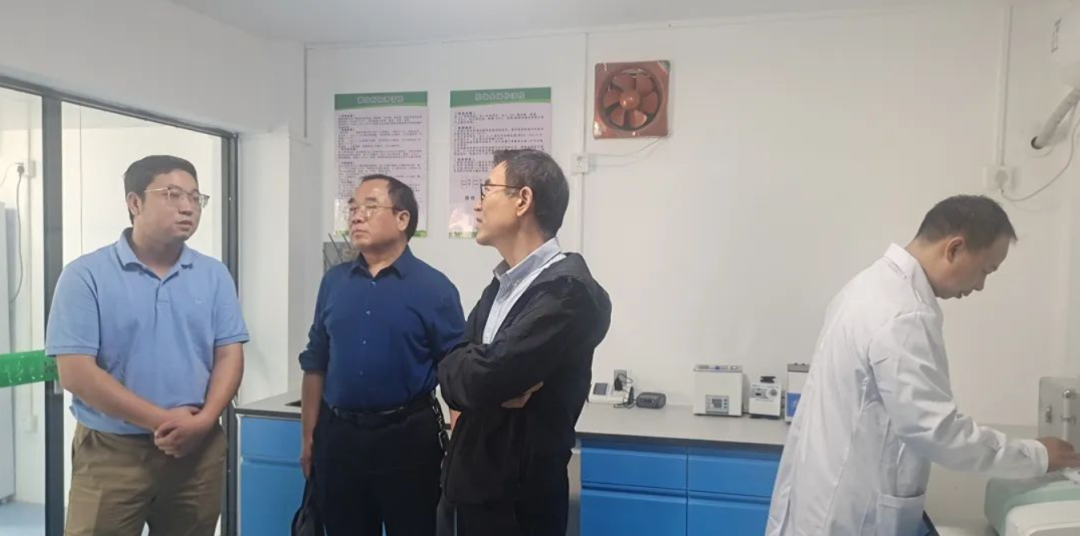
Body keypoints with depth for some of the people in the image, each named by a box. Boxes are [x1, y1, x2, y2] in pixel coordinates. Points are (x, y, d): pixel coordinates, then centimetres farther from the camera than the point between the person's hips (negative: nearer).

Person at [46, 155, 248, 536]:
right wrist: (163, 420, -13)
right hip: (110, 451, -3)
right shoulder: (86, 275, -5)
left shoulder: (214, 276, 4)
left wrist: (203, 421, -14)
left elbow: (229, 356, 2)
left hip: (199, 449, 3)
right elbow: (76, 373, -11)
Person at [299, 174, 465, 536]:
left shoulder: (434, 287, -7)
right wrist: (309, 437, 10)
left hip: (407, 436, -4)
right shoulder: (334, 281, 6)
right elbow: (315, 364, 11)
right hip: (338, 435, 4)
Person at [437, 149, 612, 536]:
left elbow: (482, 379, -25)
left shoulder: (568, 290, -19)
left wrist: (475, 372, -4)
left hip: (515, 498, -7)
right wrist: (496, 385, -14)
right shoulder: (501, 285, 8)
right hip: (466, 486, 7)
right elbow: (454, 379, 5)